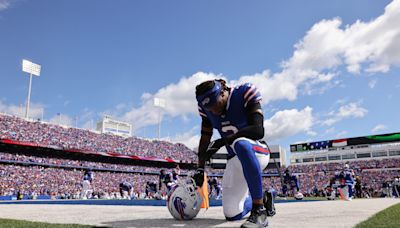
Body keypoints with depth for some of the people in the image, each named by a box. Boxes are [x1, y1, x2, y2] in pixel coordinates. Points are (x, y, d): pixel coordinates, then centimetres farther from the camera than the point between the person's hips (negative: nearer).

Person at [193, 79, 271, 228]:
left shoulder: (244, 94, -20)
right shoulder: (206, 108, -4)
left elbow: (258, 131, -30)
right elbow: (205, 138, 5)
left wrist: (221, 141, -31)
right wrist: (200, 169, 1)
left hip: (257, 152, -6)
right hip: (235, 160, 6)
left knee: (240, 143, -42)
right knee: (232, 214, 2)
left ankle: (259, 210, -33)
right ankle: (262, 198, 33)